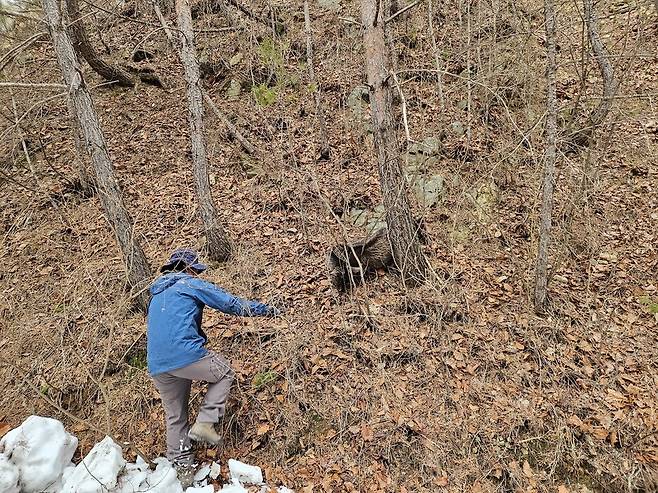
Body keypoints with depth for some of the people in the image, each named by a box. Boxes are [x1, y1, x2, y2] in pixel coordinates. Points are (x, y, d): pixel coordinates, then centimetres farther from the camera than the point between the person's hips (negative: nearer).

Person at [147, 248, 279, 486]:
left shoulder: (157, 296, 25)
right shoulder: (190, 284, 2)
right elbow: (231, 303, 1)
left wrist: (199, 337, 43)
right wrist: (265, 309, 10)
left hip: (157, 367, 8)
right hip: (186, 355, -7)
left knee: (175, 417, 21)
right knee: (224, 373, 18)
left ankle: (182, 467, 28)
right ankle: (205, 423, 5)